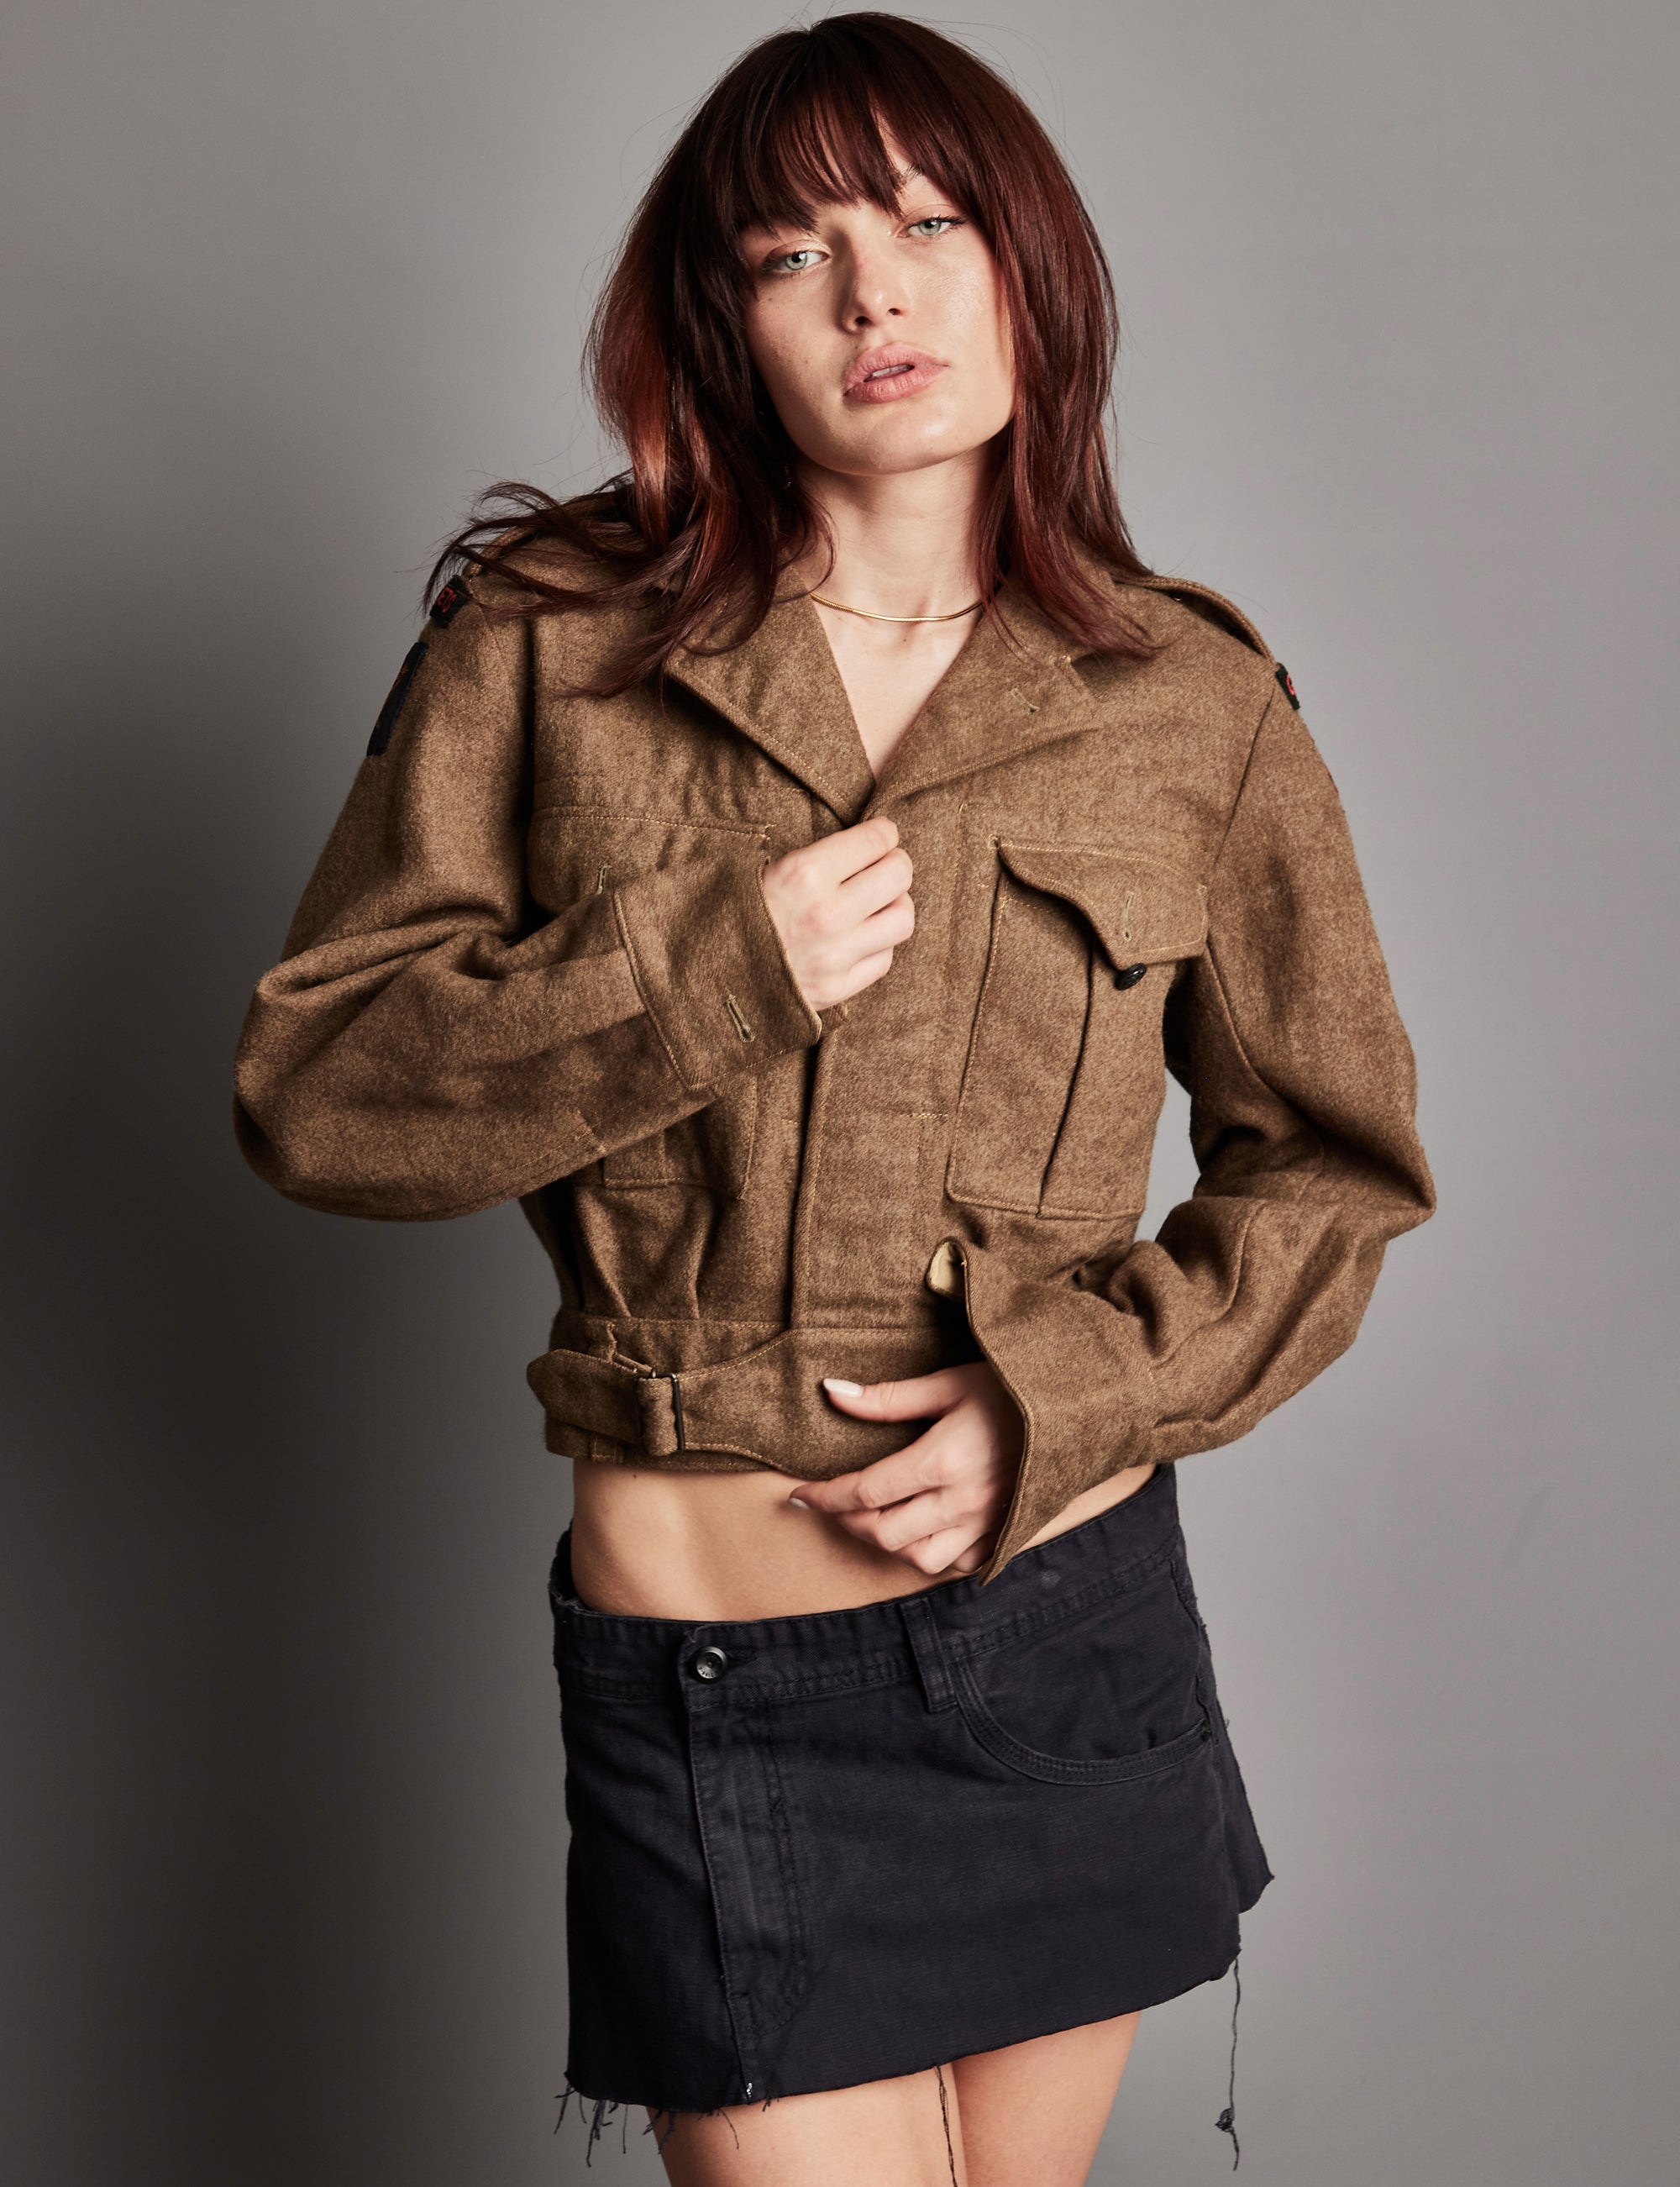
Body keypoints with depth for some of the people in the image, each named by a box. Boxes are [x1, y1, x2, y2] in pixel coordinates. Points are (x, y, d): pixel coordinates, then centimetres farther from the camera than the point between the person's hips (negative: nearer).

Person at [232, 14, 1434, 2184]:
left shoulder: (1194, 707, 1)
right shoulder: (544, 646, -2)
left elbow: (1336, 1168, 8)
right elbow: (309, 1089, -3)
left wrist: (1066, 1396, -8)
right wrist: (703, 973, -16)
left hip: (1075, 1609, 2)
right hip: (703, 1663, -2)